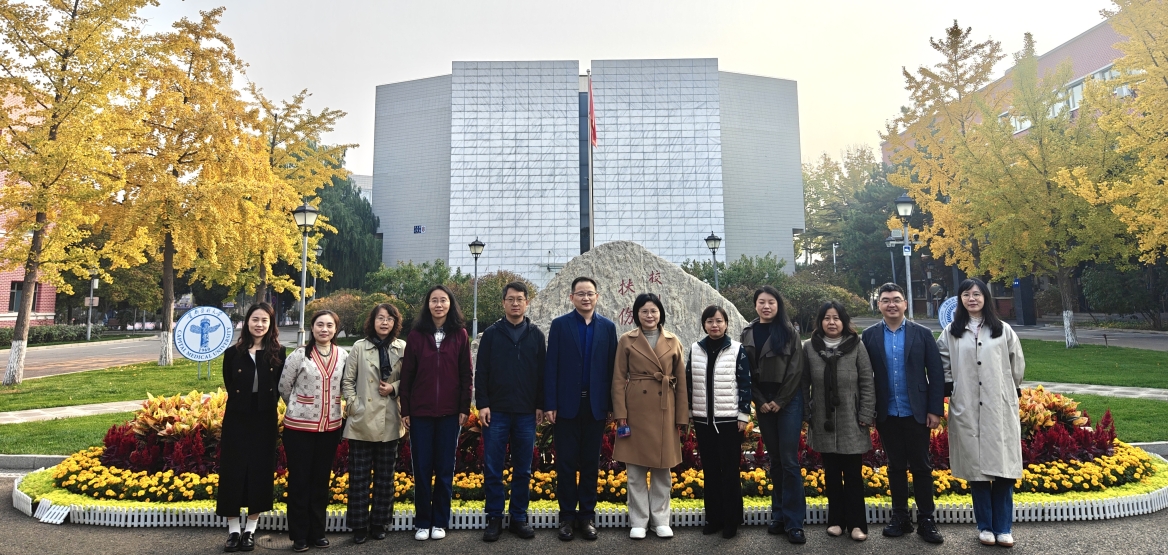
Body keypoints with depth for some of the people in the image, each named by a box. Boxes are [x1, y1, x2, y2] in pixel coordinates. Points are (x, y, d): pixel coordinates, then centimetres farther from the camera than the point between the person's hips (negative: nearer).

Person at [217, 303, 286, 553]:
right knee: (233, 472, 5)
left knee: (260, 473, 7)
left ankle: (250, 531, 22)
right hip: (237, 420, 0)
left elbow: (280, 387, 1)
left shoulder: (278, 353, -2)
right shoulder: (233, 353, -3)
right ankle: (233, 531, 20)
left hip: (265, 421, 0)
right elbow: (230, 387, 4)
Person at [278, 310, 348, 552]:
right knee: (299, 480, 6)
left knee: (321, 480, 12)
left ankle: (317, 531, 24)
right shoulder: (300, 355, -8)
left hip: (330, 428, 3)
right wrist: (299, 407, 12)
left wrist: (340, 412, 9)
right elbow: (284, 386, 3)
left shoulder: (344, 356, 0)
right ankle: (299, 535, 18)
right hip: (299, 427, -2)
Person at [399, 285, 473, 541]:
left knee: (445, 468, 8)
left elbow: (466, 374, 1)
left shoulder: (460, 335, 1)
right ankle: (422, 522, 20)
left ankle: (440, 521, 20)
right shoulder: (416, 335, 2)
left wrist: (464, 408, -2)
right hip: (420, 412, 0)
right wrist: (405, 410, 0)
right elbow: (407, 375, 2)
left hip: (450, 412, 0)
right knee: (422, 468, 7)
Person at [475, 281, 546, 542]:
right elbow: (481, 372, 1)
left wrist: (541, 405, 1)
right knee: (492, 470, 4)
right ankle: (494, 518, 17)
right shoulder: (491, 334, 4)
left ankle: (519, 518, 20)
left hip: (526, 413, 1)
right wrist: (482, 404, -6)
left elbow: (542, 372, 6)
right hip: (496, 412, -1)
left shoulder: (536, 335, 7)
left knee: (523, 470, 8)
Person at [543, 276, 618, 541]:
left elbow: (611, 367, 3)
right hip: (567, 404, -1)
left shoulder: (608, 327, 5)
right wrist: (550, 404, -9)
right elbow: (551, 366, -4)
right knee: (566, 462, 5)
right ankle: (567, 516, 17)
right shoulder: (559, 325, 0)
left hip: (596, 405, 1)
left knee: (591, 463, 9)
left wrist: (612, 405, -1)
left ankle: (587, 515, 20)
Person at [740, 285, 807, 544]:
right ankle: (779, 516, 18)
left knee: (789, 460, -4)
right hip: (764, 403, 3)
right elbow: (746, 372, 4)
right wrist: (760, 402, -4)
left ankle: (794, 522, 2)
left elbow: (795, 370, -7)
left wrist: (779, 401, -10)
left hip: (788, 401, -3)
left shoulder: (789, 332, -3)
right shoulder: (748, 334, 5)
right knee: (775, 460, 10)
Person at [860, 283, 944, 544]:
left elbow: (936, 373, -2)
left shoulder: (922, 333, 0)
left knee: (921, 467, 7)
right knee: (896, 467, 11)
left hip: (916, 413, -1)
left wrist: (935, 409, -7)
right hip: (887, 415, 1)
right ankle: (900, 517, 23)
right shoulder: (869, 336, 1)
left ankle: (926, 520, 19)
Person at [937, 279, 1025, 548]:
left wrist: (1011, 391, 15)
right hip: (967, 410, 0)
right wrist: (951, 387, 3)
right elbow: (942, 364, 9)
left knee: (1003, 467, 2)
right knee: (976, 467, 5)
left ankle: (1003, 528, 13)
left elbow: (1017, 364, 11)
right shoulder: (951, 332, 4)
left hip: (1000, 408, 0)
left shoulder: (1003, 330, 5)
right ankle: (985, 526, 16)